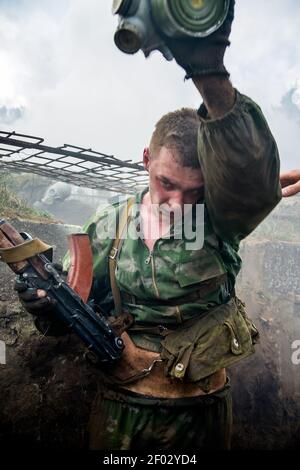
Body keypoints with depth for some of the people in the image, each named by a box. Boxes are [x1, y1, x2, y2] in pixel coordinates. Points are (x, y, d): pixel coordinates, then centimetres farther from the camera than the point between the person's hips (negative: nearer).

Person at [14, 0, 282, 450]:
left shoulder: (218, 218, -11)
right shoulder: (107, 227, -5)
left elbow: (254, 178, -33)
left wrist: (210, 72, -44)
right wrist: (46, 302, -21)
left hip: (202, 415, -1)